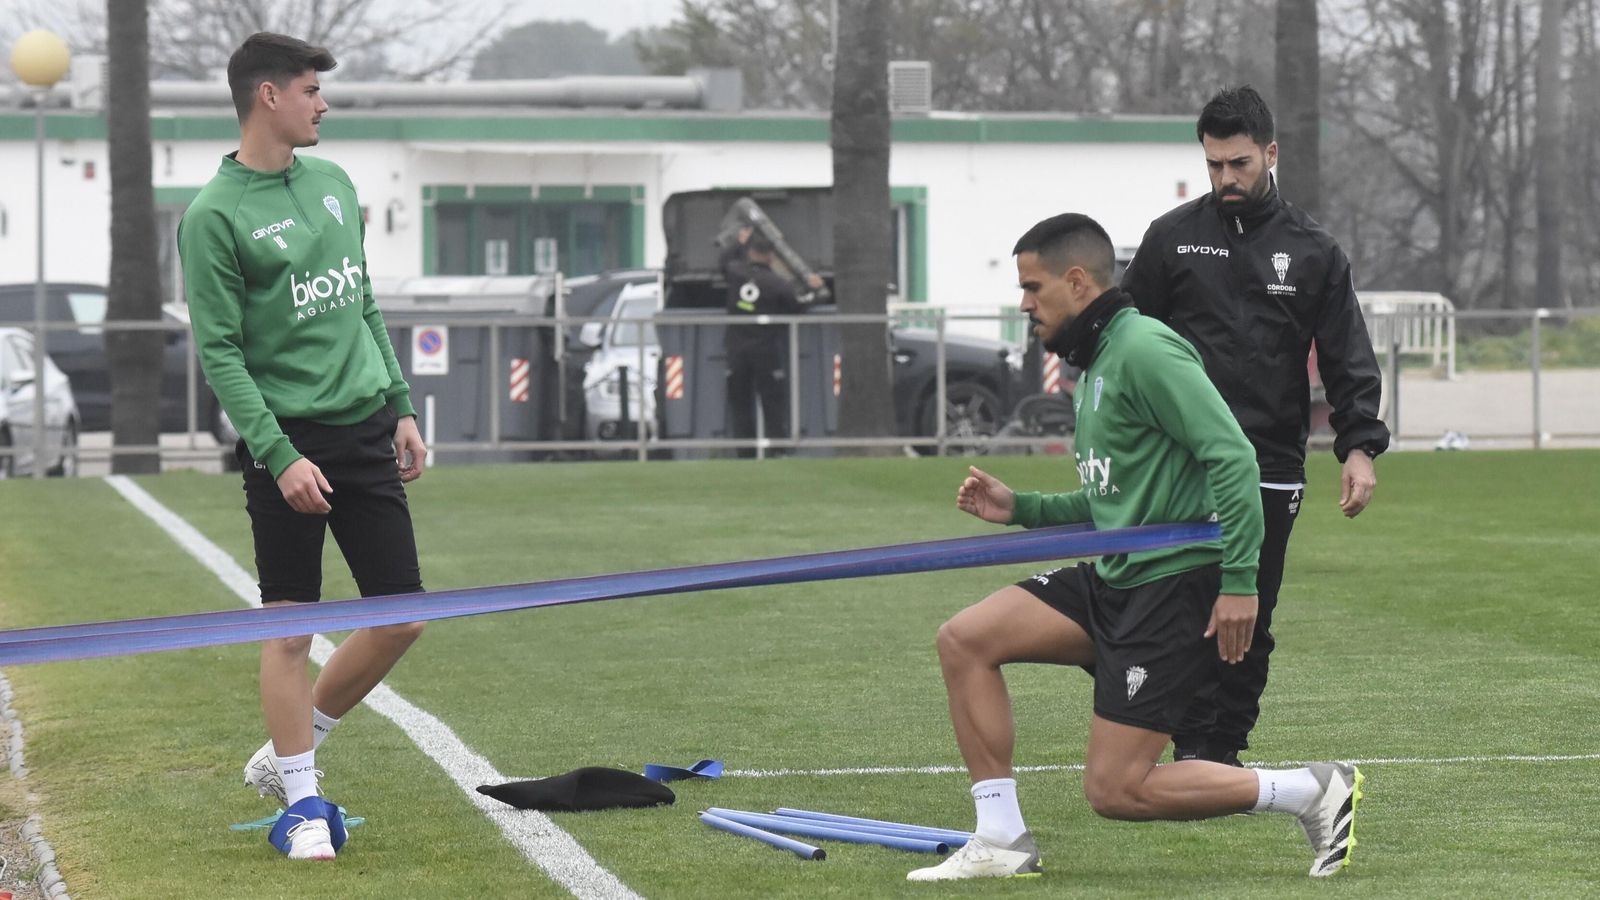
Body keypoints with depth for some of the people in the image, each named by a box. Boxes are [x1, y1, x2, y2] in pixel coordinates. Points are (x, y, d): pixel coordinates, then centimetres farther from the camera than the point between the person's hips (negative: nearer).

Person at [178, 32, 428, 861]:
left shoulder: (333, 183, 12)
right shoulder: (214, 217, -9)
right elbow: (220, 354, -12)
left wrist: (401, 406, 15)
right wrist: (280, 456, -18)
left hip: (365, 432, 6)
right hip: (289, 442, -6)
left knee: (400, 618, 3)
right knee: (292, 629, -2)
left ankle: (285, 753, 21)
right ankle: (302, 801, 9)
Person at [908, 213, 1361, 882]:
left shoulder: (1143, 350, -14)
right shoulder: (1095, 367, 18)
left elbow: (1232, 457, -22)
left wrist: (1239, 579, -26)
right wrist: (1021, 509, 13)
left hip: (1178, 582, -10)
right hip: (1118, 578, 10)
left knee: (1115, 790, -11)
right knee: (964, 640, -1)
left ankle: (1313, 792, -1)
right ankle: (1001, 843, 2)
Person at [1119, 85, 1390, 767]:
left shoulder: (1313, 251, 8)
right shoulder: (1172, 237, 6)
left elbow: (1349, 360, 7)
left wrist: (1359, 446, -5)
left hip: (1272, 469, 1)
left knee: (1252, 619, 4)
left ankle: (1225, 747, 13)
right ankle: (1192, 746, -4)